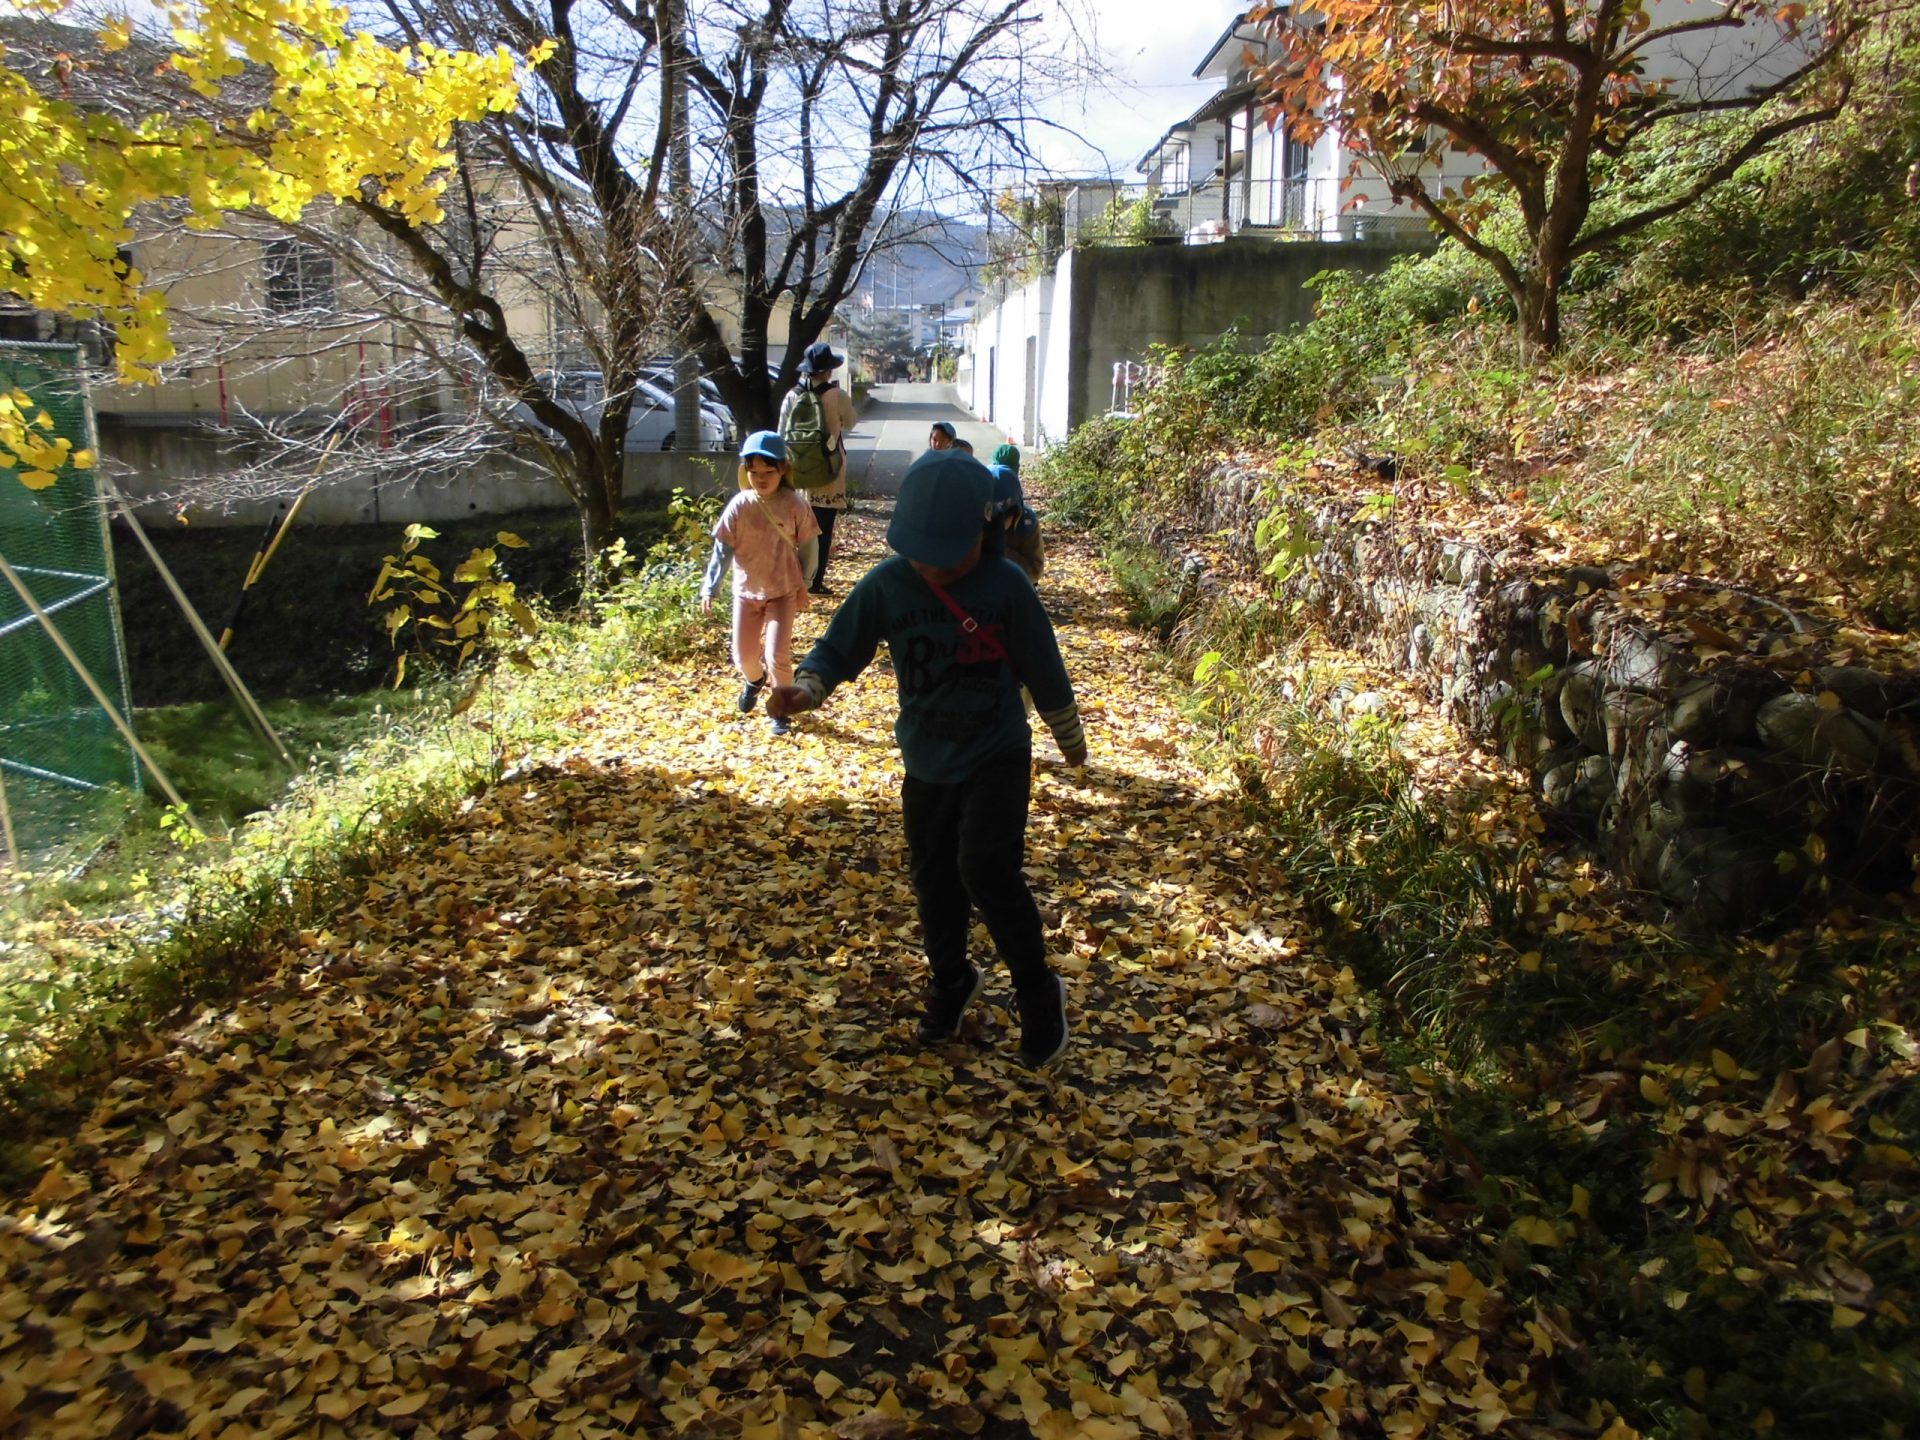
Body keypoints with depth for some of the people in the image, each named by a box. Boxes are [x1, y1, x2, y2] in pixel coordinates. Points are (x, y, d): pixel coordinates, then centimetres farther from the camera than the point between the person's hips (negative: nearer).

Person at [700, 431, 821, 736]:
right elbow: (722, 549, -6)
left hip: (784, 591, -2)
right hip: (746, 591, 2)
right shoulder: (739, 506, -9)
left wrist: (803, 584, 1)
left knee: (777, 655, -10)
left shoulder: (794, 505, -12)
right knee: (743, 655, 11)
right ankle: (755, 680, 48)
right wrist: (709, 588, -12)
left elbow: (808, 546, -2)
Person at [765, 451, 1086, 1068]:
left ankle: (1039, 993, 3)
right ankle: (950, 980, 42)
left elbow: (1043, 669, -3)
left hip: (999, 757, -3)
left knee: (986, 869, -19)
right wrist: (805, 689, -26)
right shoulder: (885, 585, -10)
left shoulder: (1006, 586, -13)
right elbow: (838, 649, -5)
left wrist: (1069, 737, 9)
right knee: (933, 880, 14)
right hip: (926, 763, 4)